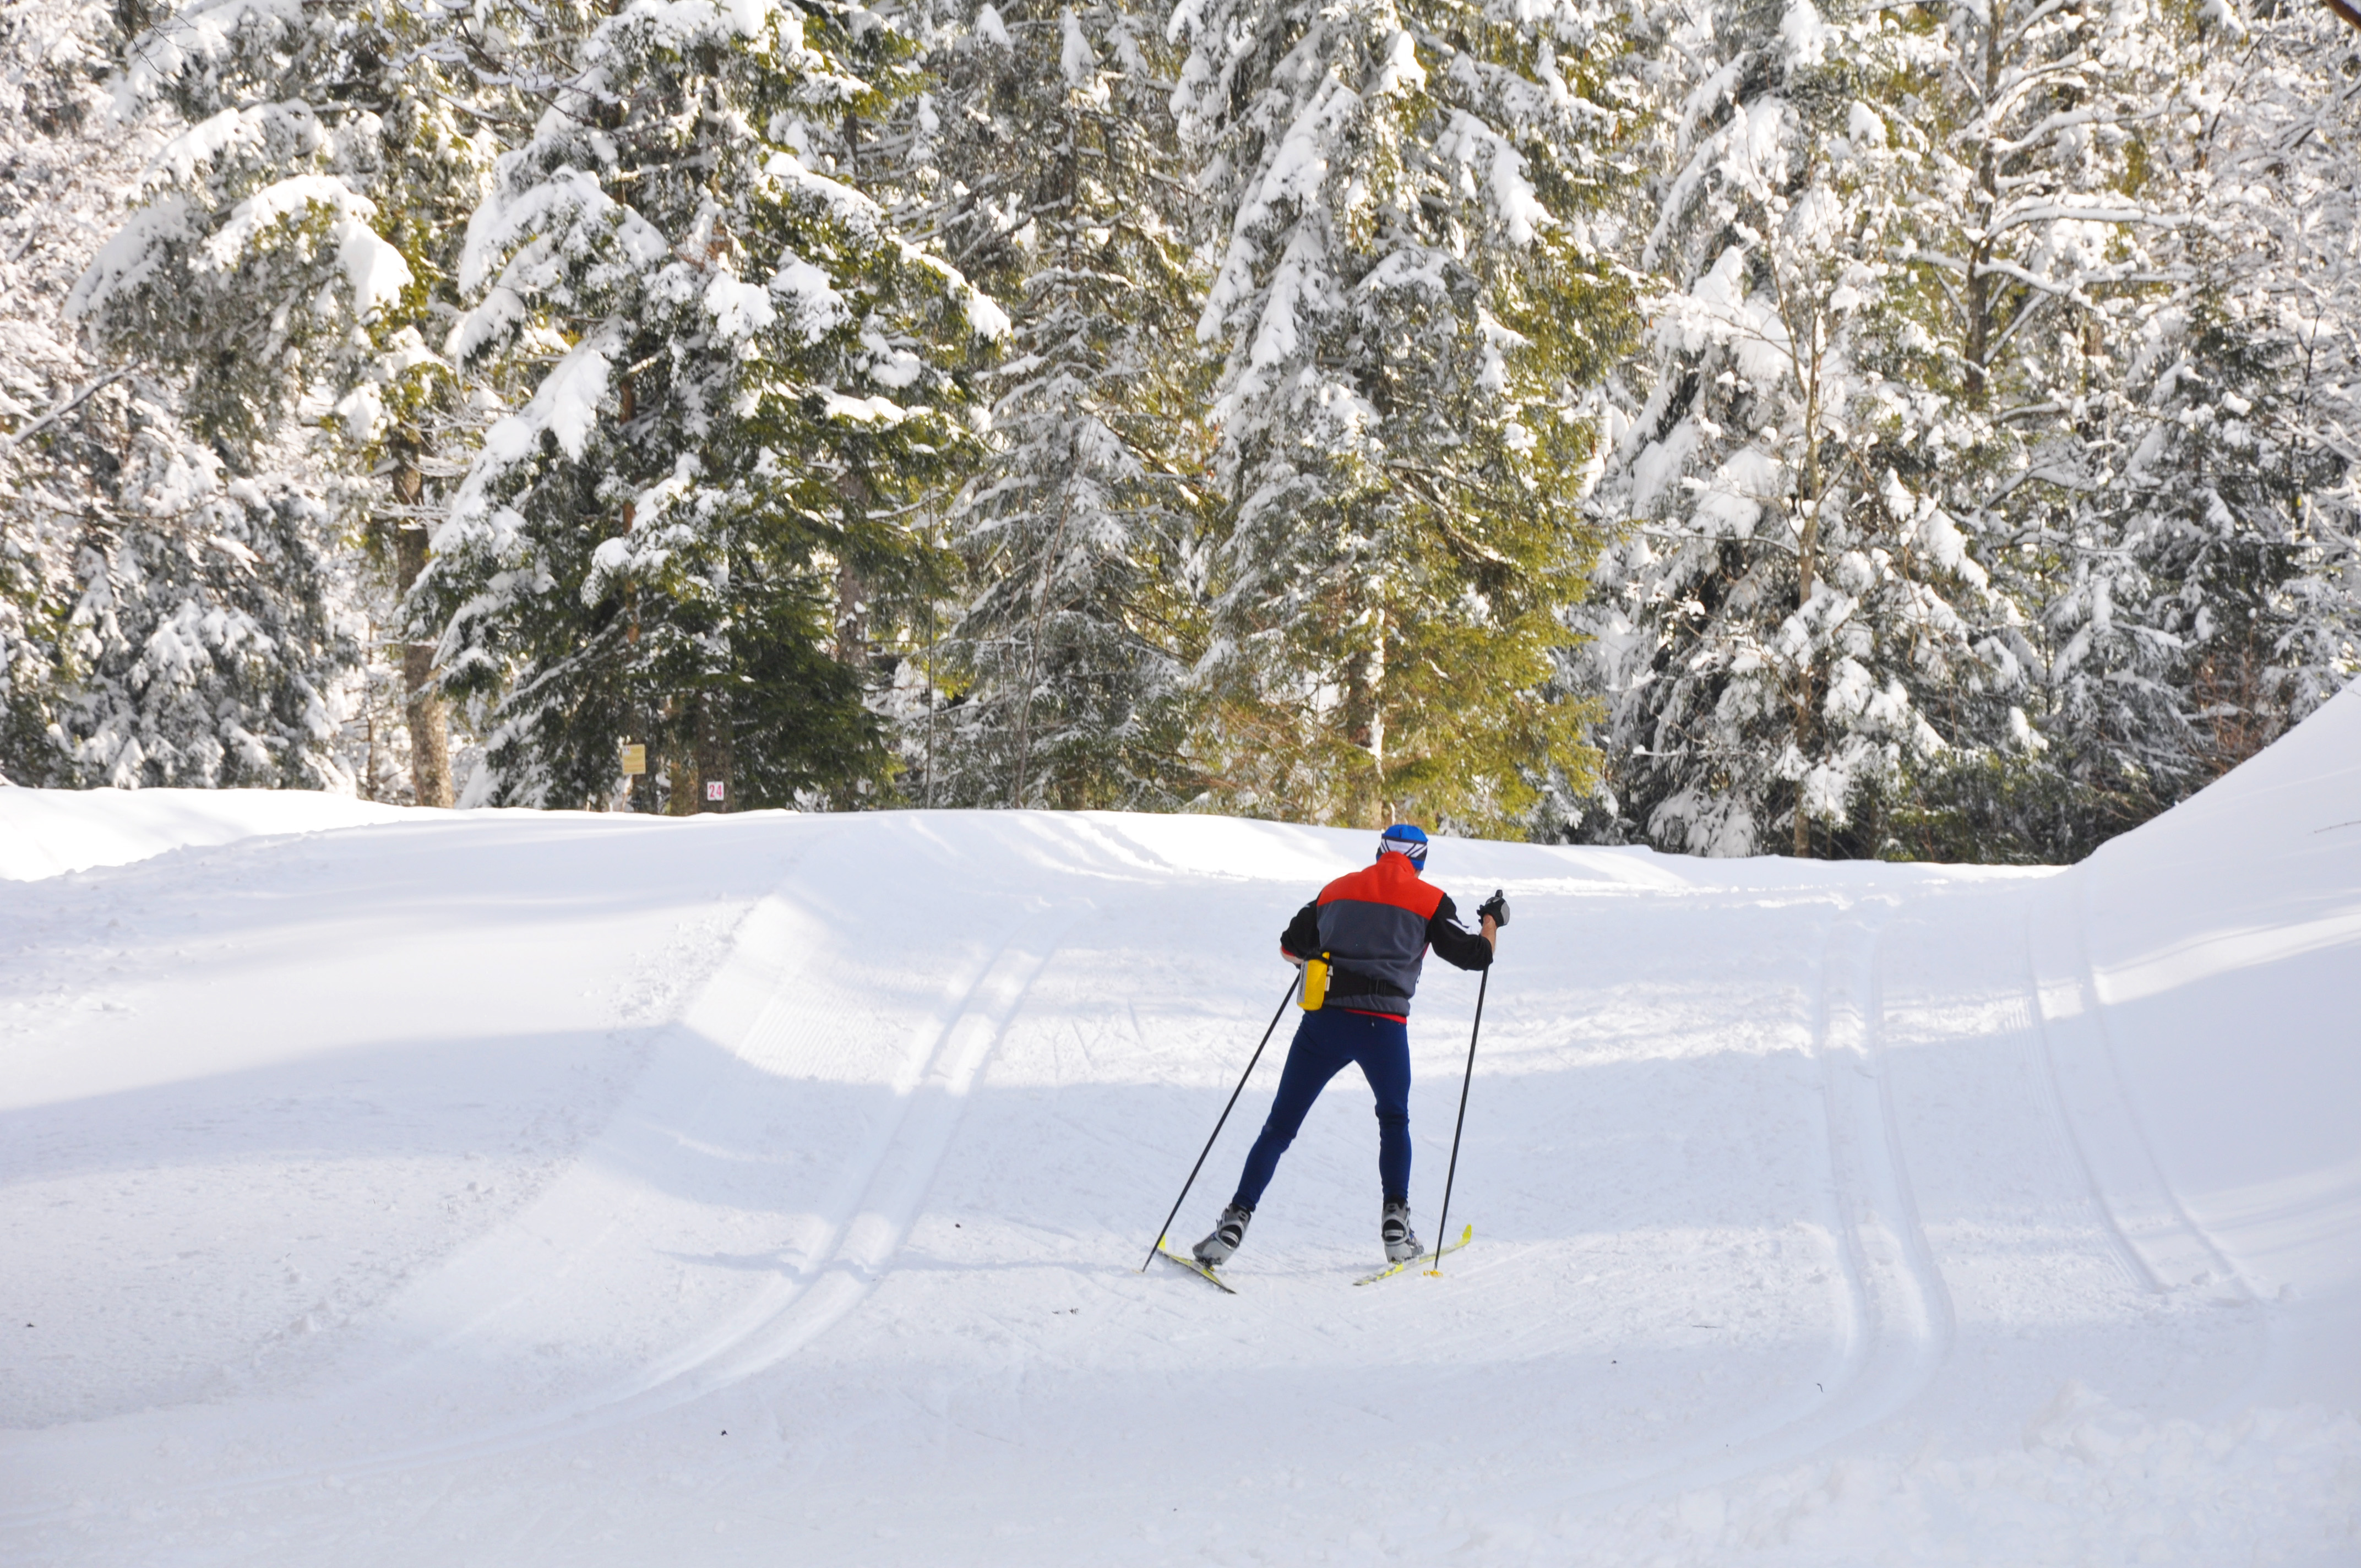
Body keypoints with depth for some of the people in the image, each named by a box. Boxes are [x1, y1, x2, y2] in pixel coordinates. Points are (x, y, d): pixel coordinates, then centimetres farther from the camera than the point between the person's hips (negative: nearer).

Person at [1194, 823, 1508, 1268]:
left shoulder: (1337, 890, 16)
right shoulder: (1429, 900, 7)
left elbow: (1290, 947, 26)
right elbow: (1476, 955, 11)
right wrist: (1492, 921, 31)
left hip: (1323, 1021, 1)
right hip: (1384, 1026, -1)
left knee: (1280, 1126, 8)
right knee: (1394, 1120, 24)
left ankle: (1235, 1222, -3)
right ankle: (1396, 1227, 15)